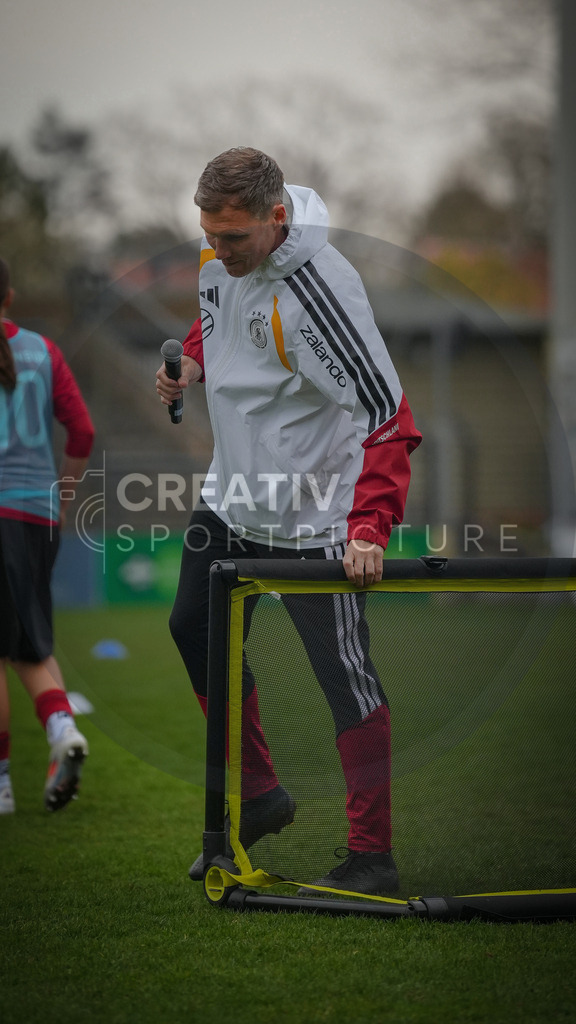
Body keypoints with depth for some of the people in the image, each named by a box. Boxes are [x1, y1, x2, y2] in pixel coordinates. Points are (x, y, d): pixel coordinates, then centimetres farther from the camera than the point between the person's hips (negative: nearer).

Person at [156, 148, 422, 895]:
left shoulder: (318, 286, -28)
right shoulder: (219, 255, -4)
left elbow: (389, 418, -28)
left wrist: (370, 528, -36)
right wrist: (192, 358, 3)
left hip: (315, 515, -9)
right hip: (232, 495, 9)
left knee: (343, 673, -3)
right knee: (196, 632, 17)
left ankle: (372, 856, 5)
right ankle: (259, 795, 33)